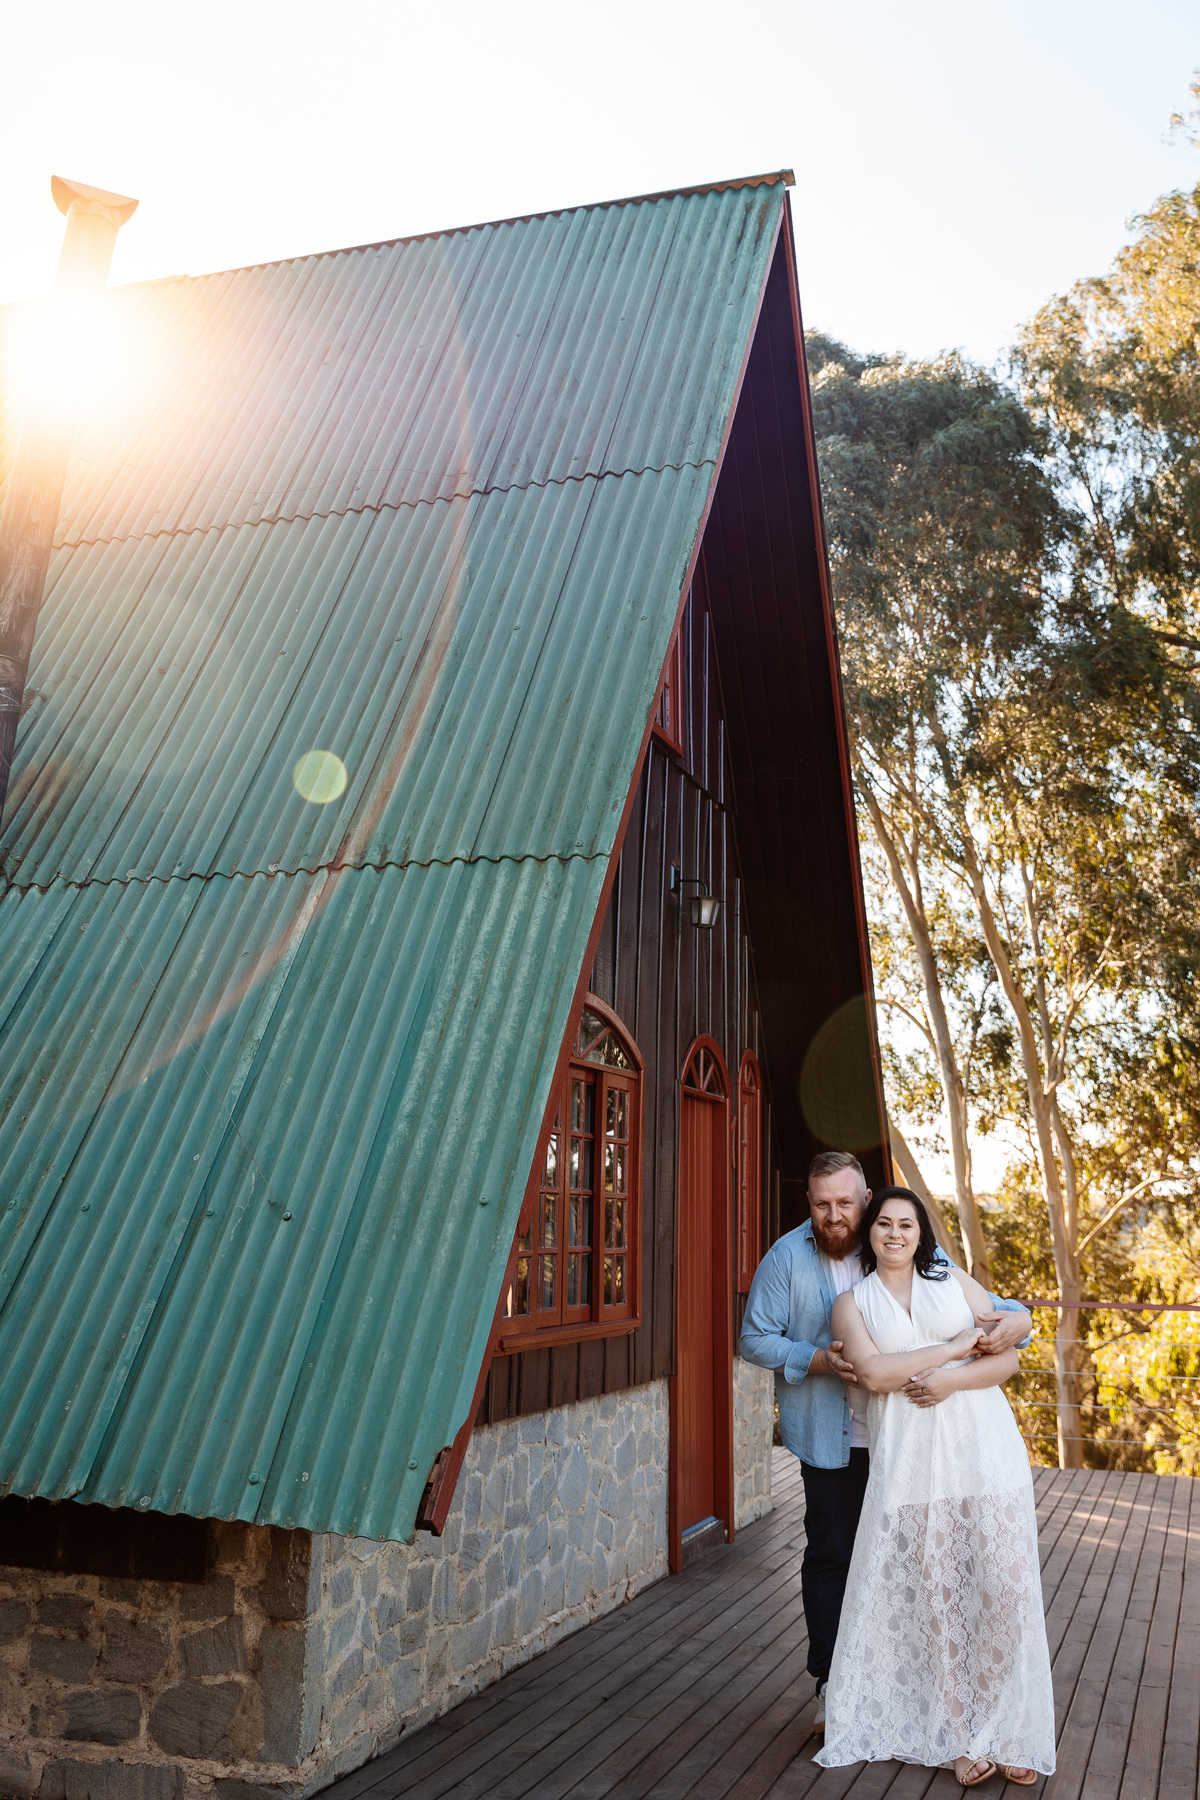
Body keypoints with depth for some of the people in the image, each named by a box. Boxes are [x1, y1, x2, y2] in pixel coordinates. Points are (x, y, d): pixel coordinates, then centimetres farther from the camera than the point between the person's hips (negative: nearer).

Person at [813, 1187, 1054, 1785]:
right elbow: (873, 1374, -9)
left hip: (985, 1451, 1)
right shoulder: (853, 1303, 7)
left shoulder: (955, 1282, 11)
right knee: (935, 1596, 1)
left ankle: (1011, 1734, 15)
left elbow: (1008, 1358, 6)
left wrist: (950, 1381, -12)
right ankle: (961, 1736, 17)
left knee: (1002, 1587, 0)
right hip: (908, 1463, -1)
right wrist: (956, 1345, -9)